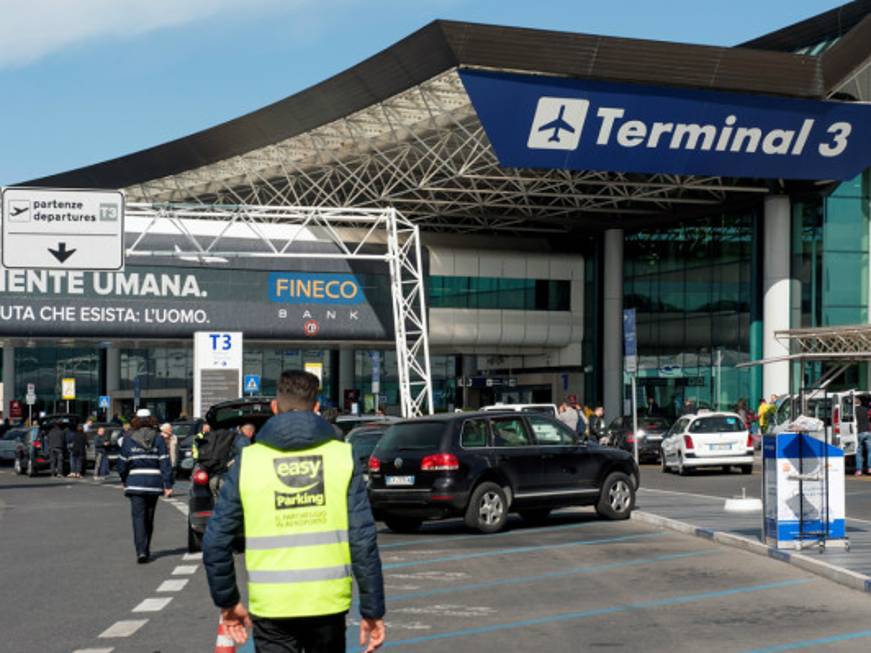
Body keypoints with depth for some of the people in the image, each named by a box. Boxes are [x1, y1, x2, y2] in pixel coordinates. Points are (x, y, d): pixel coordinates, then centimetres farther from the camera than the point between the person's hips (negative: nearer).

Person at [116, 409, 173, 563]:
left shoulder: (129, 440, 0)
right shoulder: (158, 440, 2)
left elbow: (122, 464, 2)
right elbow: (165, 463, -3)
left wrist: (125, 481, 19)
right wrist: (168, 485, -3)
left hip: (136, 483, -2)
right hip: (154, 483, 2)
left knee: (138, 517, -5)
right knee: (149, 518, 15)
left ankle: (141, 551, -21)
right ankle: (146, 550, 26)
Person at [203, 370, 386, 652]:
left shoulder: (248, 461, 0)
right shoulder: (341, 456, -1)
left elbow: (216, 541, 0)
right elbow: (363, 539, -5)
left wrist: (227, 601, 13)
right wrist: (373, 610, 0)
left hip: (270, 608, -1)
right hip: (328, 604, 1)